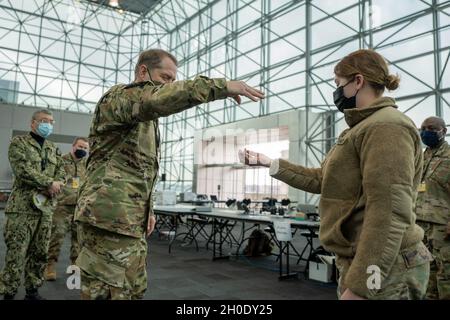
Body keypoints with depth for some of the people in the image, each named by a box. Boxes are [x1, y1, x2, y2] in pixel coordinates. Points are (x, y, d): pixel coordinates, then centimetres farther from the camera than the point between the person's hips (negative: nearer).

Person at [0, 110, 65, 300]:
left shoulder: (53, 148, 18)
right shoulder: (19, 142, 1)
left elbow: (61, 171, 11)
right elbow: (22, 170, -13)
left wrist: (54, 187, -10)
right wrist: (49, 183, -15)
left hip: (46, 206, 6)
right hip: (23, 205, -5)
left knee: (40, 253, 9)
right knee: (16, 252, -4)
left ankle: (33, 290, 21)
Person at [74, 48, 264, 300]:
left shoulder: (147, 118, 24)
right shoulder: (119, 97, -8)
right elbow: (155, 98, -32)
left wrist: (148, 209, 20)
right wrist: (221, 86, -33)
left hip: (131, 221, 10)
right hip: (109, 218, -10)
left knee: (135, 291, 16)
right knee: (108, 292, -5)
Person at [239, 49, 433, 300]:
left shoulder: (386, 126, -17)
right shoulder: (363, 129, 16)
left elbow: (391, 213, -25)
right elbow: (320, 179, 17)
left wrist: (360, 287, -26)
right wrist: (270, 164, 16)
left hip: (380, 271, -9)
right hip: (368, 264, 9)